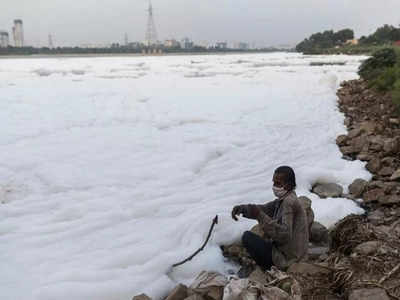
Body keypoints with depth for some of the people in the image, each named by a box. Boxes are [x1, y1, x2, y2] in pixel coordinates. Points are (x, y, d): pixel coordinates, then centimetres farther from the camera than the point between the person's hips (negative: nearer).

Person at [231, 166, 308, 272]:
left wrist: (260, 216, -32)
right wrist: (242, 208, -7)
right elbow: (264, 209, 10)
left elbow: (284, 234, -30)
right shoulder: (283, 199, 8)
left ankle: (268, 270, 2)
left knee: (247, 236, -8)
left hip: (286, 258, -10)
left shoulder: (289, 202, -22)